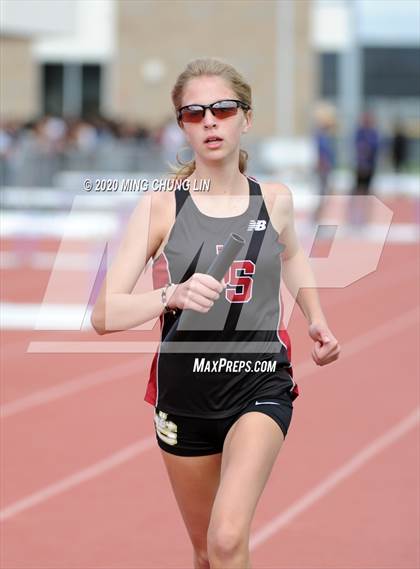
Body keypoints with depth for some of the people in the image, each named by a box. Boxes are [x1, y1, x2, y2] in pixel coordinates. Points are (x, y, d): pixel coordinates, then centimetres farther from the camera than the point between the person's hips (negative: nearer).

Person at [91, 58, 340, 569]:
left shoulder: (275, 200, -1)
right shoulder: (160, 207, -8)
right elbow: (103, 315, -16)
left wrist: (316, 319, 13)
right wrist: (173, 294, -32)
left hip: (260, 387, -1)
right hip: (184, 393, 1)